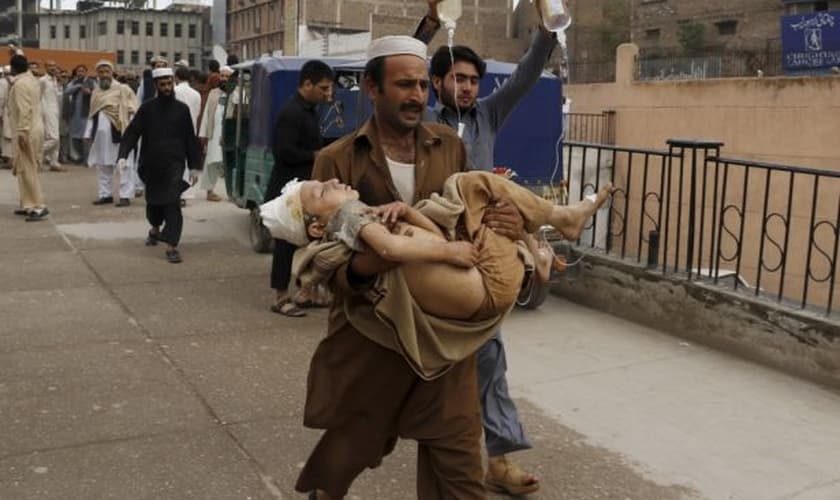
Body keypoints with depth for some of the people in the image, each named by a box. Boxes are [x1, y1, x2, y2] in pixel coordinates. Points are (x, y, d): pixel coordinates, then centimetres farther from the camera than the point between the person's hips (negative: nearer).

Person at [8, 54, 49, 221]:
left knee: (27, 169, -7)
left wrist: (22, 132, -26)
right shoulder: (33, 80, 11)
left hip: (27, 131, -10)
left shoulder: (20, 84, -16)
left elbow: (24, 110, -24)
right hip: (34, 128, 10)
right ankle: (29, 205, 18)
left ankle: (39, 206, -9)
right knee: (27, 168, 14)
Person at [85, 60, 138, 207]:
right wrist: (88, 133, 14)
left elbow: (132, 111, -7)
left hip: (117, 132, -6)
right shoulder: (96, 92, 16)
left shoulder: (122, 89, -1)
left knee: (123, 164, -6)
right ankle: (106, 194, 18)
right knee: (103, 165, 10)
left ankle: (125, 195, -5)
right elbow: (92, 115, 19)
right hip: (100, 133, 6)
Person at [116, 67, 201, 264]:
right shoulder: (147, 108, 3)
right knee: (153, 201, 16)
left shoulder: (182, 109, 3)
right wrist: (123, 155, -17)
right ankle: (155, 228, 46)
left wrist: (194, 166, 3)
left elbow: (190, 139, 5)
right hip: (151, 164, 2)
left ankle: (171, 246, -12)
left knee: (173, 203, -12)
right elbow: (132, 132, -3)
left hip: (174, 163, -2)